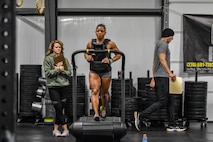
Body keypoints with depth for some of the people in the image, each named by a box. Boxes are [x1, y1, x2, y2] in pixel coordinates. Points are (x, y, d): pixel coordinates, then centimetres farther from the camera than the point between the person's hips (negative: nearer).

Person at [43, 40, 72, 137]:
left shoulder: (64, 59, 11)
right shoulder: (48, 59, 2)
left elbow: (69, 73, 4)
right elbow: (48, 73, -8)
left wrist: (61, 70, -10)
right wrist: (59, 69, -9)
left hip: (64, 86, 4)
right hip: (53, 86, -4)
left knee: (60, 109, 6)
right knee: (58, 109, -6)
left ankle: (55, 129, 15)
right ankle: (65, 129, -1)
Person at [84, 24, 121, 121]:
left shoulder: (110, 44, -3)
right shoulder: (90, 43, 3)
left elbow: (118, 54, 4)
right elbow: (86, 53, 19)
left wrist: (110, 60, -12)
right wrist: (87, 57, -4)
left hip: (106, 72, 0)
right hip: (94, 71, 0)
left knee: (104, 93, 14)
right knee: (95, 92, -16)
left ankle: (103, 108, 43)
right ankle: (96, 114, -25)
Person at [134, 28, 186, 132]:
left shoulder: (159, 44, 23)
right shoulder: (163, 44, -8)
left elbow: (154, 63, 22)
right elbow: (162, 60, -21)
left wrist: (153, 79, 20)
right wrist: (170, 73, -27)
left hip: (159, 77, 11)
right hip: (162, 76, -11)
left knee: (169, 101, 8)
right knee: (162, 101, -11)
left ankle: (172, 125, 8)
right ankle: (141, 115, -11)